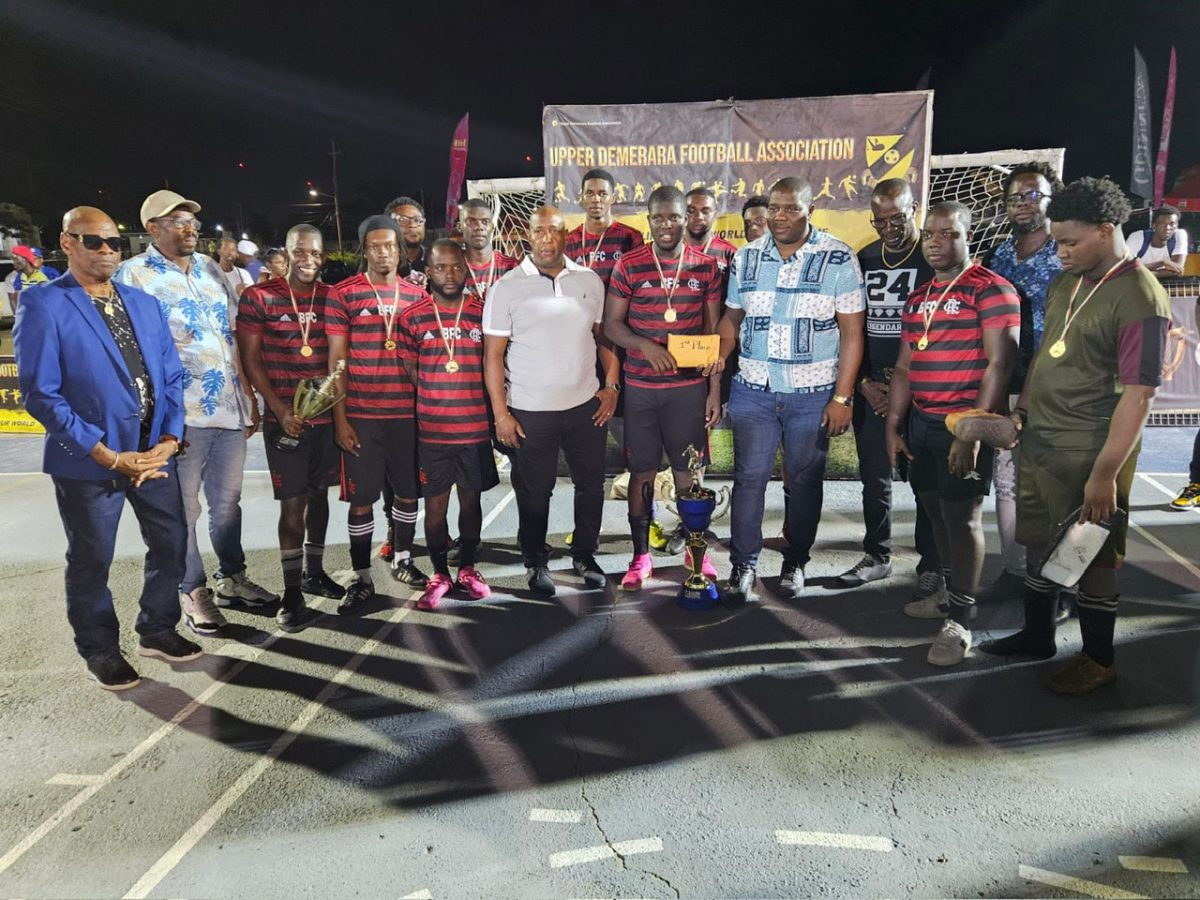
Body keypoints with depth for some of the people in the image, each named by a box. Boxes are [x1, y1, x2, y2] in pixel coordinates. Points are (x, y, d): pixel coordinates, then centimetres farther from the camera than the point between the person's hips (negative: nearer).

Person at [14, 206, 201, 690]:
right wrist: (109, 456, -17)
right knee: (91, 562, 11)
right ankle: (100, 650, 31)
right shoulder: (42, 304, -8)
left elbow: (171, 377, 8)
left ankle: (157, 630, 35)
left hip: (154, 452, 5)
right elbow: (41, 393, -13)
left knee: (171, 544, 14)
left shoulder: (145, 303, 10)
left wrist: (168, 442, -6)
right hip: (89, 461, -5)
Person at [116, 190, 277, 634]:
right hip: (181, 413, -5)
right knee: (183, 509, 7)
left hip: (231, 409, 6)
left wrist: (249, 396, 14)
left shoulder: (211, 268, 14)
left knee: (227, 501, 16)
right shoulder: (133, 274, -4)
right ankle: (193, 591, 21)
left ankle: (232, 579, 31)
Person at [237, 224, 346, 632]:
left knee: (319, 494, 13)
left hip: (326, 413, 4)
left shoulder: (332, 297, 6)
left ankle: (314, 572, 29)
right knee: (293, 502, -3)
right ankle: (291, 591, 7)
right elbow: (250, 360, -4)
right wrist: (281, 410, -12)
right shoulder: (258, 297, -3)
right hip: (284, 418, -4)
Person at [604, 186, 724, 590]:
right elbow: (611, 324, 1)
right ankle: (641, 556, 20)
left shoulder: (705, 265, 3)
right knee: (642, 470, 6)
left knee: (688, 470, 7)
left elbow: (713, 330, 6)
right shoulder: (628, 265, 0)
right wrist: (645, 345, -19)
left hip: (690, 386, 0)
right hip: (640, 386, 0)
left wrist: (715, 387, 2)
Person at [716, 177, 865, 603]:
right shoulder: (746, 257, 5)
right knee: (749, 477, 3)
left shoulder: (838, 259, -5)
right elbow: (731, 321, 12)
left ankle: (795, 562, 26)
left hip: (813, 393, -2)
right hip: (753, 390, 2)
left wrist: (842, 397, -10)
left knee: (805, 480, 9)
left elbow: (851, 333, -5)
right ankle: (743, 565, 14)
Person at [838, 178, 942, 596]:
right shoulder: (863, 260, 11)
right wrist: (865, 382, 0)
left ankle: (932, 566, 14)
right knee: (873, 479, 12)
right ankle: (877, 556, 26)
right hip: (869, 389, 5)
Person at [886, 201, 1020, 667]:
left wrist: (974, 431, -19)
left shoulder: (991, 290, -7)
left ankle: (959, 621, 4)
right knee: (937, 511, 13)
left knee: (962, 515, -5)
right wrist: (893, 425, 12)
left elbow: (1000, 363, -14)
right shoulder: (918, 297, 16)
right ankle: (953, 593, 29)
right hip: (921, 421, 7)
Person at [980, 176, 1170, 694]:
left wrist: (1105, 473, -22)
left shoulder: (1140, 298, -17)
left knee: (1092, 555, 6)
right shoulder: (1067, 281, 8)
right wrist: (1022, 409, 13)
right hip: (1039, 440, 8)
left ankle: (1098, 660, 24)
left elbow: (1138, 395, -21)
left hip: (1089, 452, -8)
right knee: (1038, 542, 17)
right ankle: (1037, 636, 35)